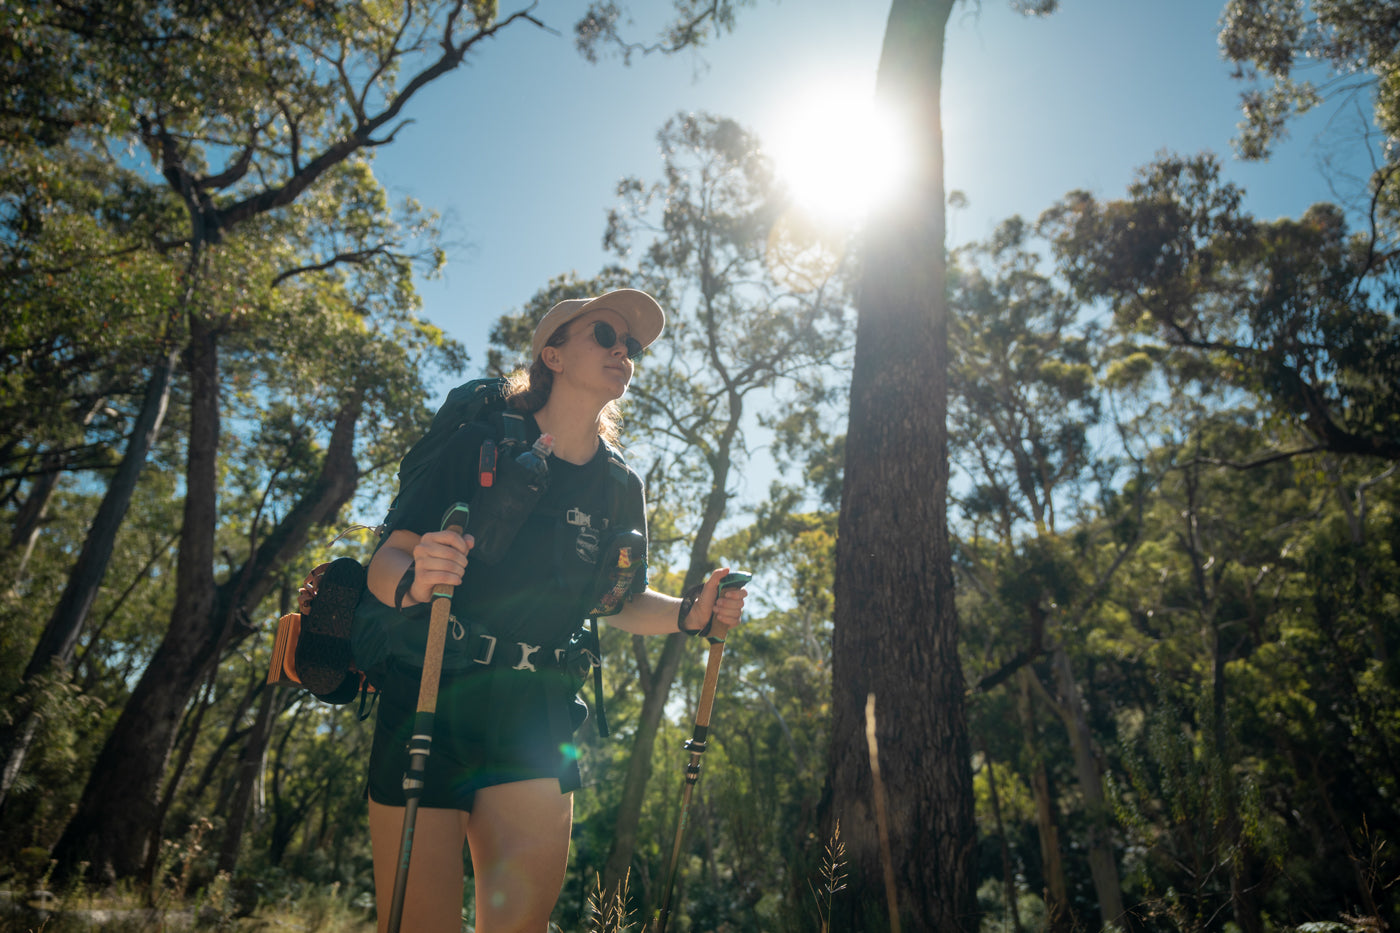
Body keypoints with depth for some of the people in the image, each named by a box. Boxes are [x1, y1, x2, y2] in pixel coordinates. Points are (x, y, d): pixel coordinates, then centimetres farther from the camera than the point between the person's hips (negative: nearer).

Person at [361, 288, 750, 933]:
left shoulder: (621, 490, 7)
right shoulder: (479, 444, -5)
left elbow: (622, 604, 15)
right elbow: (387, 560, -7)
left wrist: (691, 614, -4)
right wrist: (414, 581, -30)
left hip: (534, 719, 3)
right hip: (430, 694, -3)